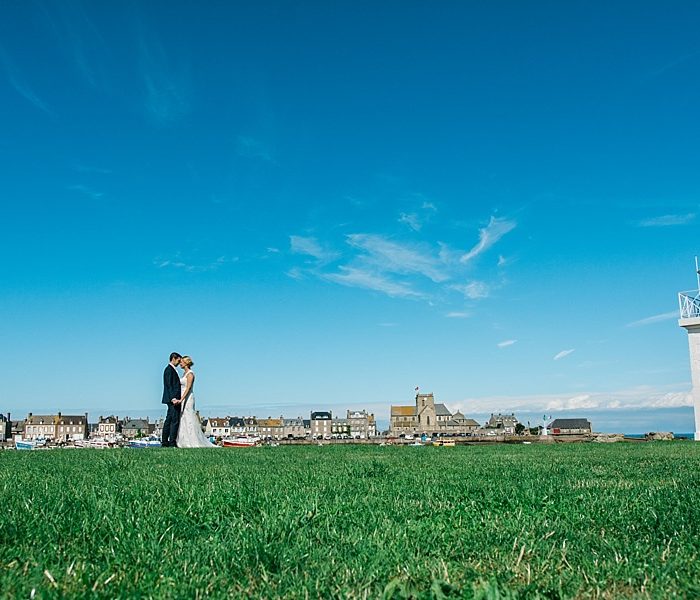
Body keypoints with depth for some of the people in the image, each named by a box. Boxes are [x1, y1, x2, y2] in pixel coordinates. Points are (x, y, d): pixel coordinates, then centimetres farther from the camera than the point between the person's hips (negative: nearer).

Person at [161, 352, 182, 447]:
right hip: (173, 399, -11)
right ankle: (172, 443, -10)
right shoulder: (169, 369, -11)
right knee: (175, 421, -10)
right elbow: (169, 385, -19)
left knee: (169, 420, 11)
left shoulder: (171, 369, 20)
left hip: (173, 399, 11)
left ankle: (164, 442, 14)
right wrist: (173, 398, -24)